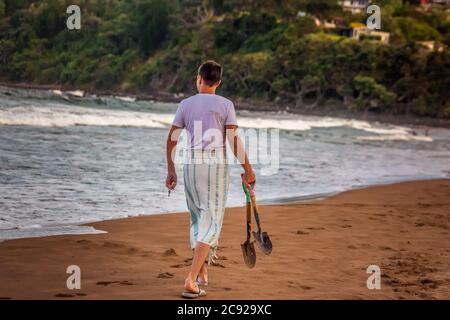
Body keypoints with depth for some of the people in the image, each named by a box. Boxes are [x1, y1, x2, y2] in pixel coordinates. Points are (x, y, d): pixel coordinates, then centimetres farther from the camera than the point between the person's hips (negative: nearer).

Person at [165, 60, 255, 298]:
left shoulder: (185, 104, 6)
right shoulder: (225, 105, -1)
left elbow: (171, 139, 4)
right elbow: (234, 140, -8)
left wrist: (171, 170, 13)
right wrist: (248, 169, -1)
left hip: (191, 164, 3)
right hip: (217, 165, -3)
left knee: (197, 218, 19)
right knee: (211, 222, -3)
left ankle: (202, 274, 24)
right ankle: (191, 280, -17)